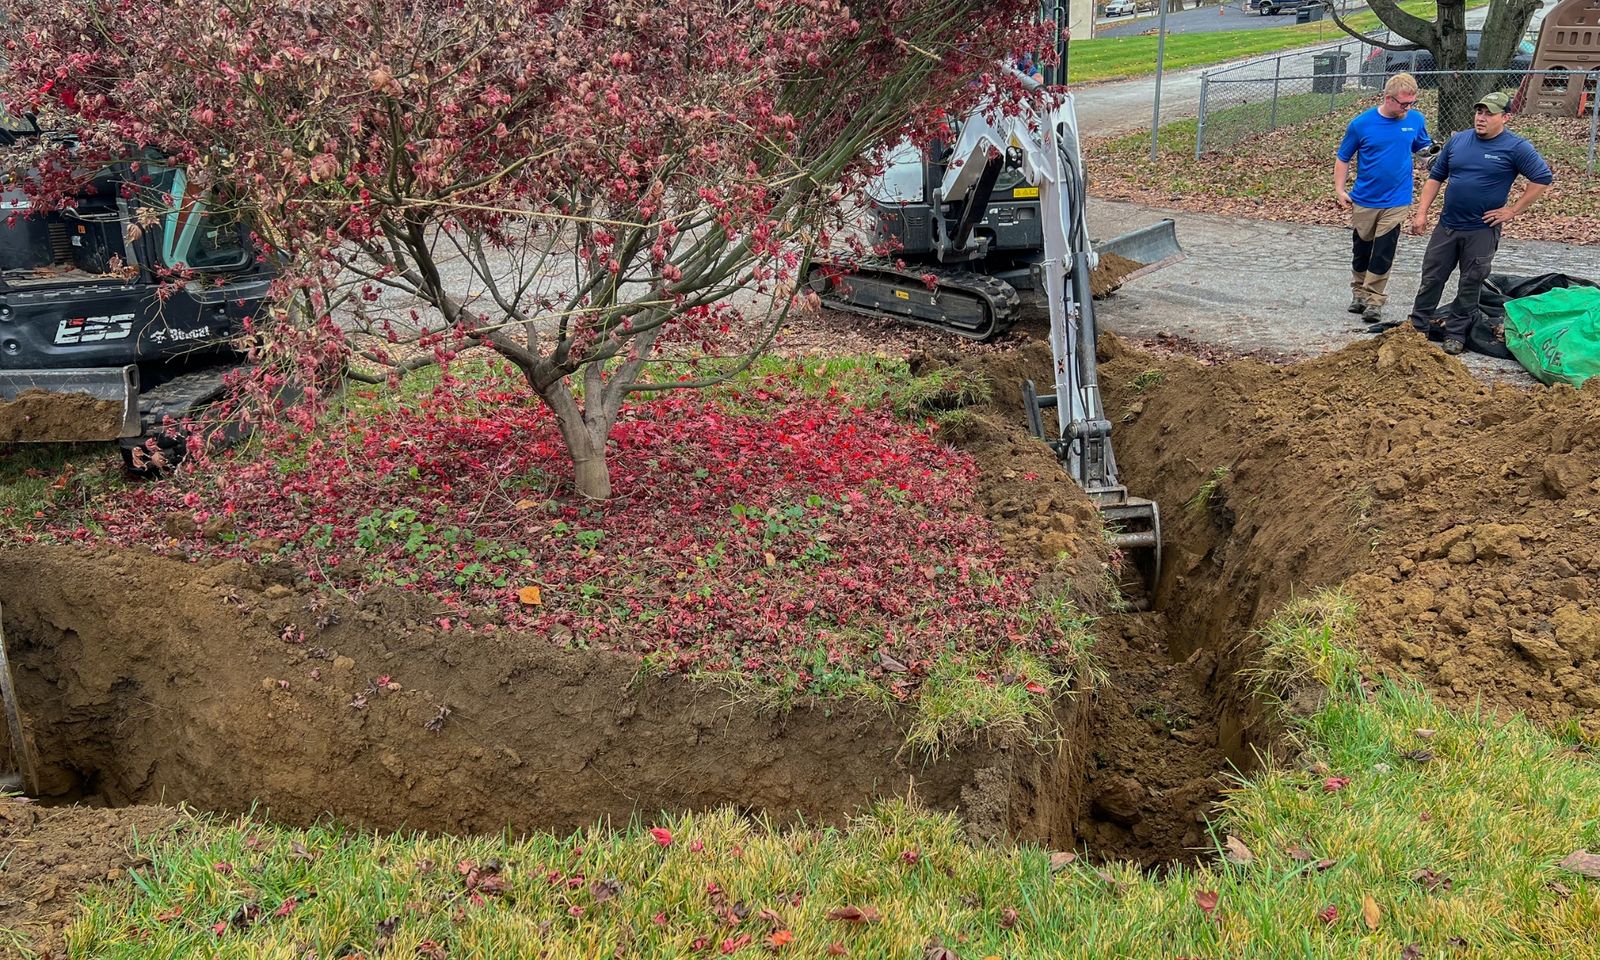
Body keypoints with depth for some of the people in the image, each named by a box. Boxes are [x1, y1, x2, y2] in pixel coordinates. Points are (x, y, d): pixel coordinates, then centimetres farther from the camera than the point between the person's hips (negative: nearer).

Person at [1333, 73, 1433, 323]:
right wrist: (1339, 190, -6)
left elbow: (1423, 147, 16)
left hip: (1396, 202, 0)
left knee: (1383, 255, -2)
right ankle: (1359, 293, 31)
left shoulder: (1415, 120, -3)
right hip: (1364, 200, 0)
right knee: (1361, 251, 13)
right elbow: (1343, 159, 0)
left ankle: (1374, 300, 4)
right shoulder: (1361, 123, -9)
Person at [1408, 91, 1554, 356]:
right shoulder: (1458, 140, 4)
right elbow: (1435, 177, 10)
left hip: (1482, 231, -4)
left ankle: (1455, 334, 17)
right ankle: (1418, 326, 17)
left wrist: (1513, 210, -10)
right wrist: (1421, 212, 3)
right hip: (1447, 225, 4)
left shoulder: (1516, 148, -9)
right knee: (1431, 278, 7)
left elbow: (1543, 178, -9)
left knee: (1470, 285, 7)